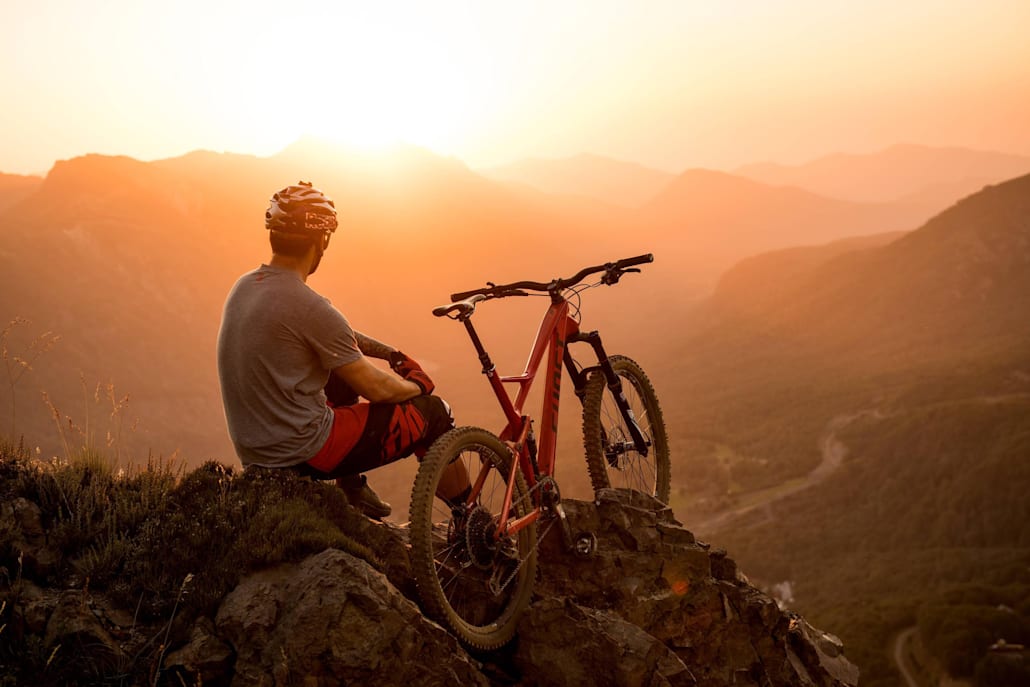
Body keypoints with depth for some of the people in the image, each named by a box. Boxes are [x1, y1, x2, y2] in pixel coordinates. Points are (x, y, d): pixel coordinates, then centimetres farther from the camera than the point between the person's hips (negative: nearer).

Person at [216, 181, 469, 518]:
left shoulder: (244, 286, 4)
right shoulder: (308, 306, -23)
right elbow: (376, 388, -15)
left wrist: (390, 353, 18)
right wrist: (416, 386, 5)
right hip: (302, 453, -9)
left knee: (346, 378, 30)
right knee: (433, 412, 3)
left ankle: (351, 488, 33)